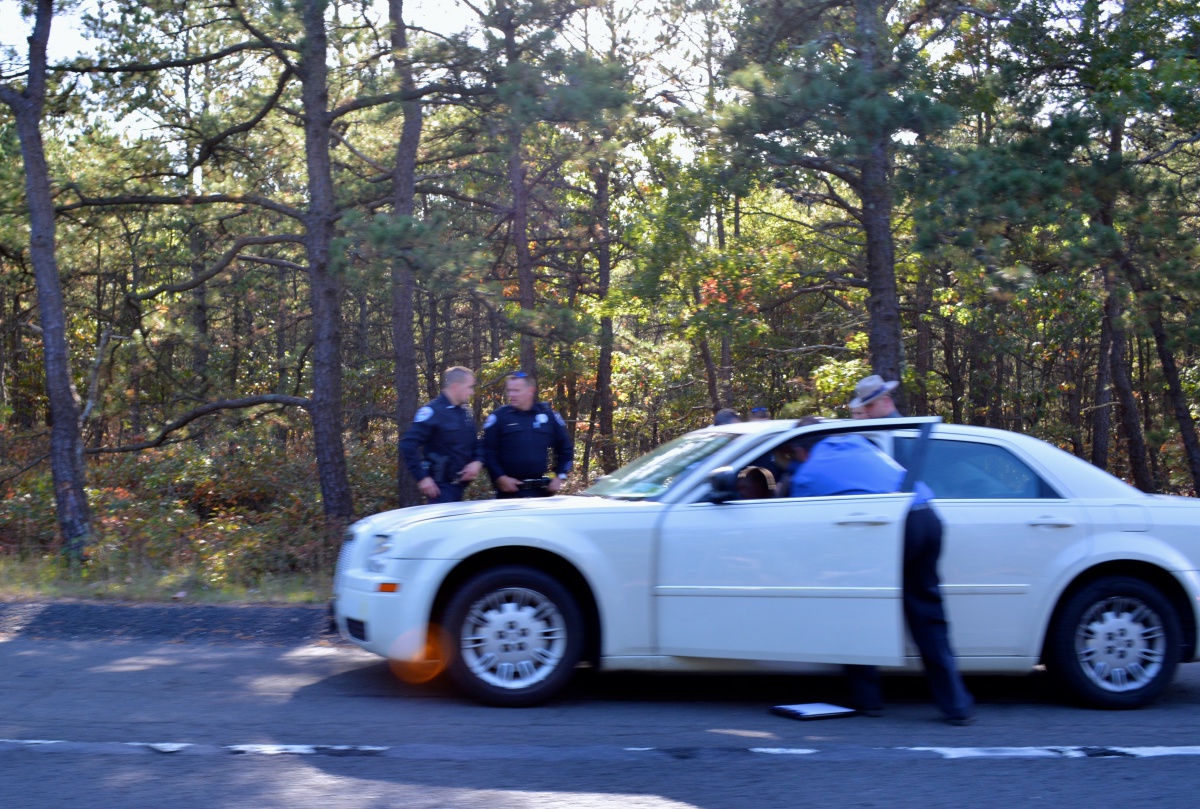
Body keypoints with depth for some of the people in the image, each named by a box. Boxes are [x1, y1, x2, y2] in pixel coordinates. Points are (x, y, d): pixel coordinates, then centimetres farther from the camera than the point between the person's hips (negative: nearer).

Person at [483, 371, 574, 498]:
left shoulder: (548, 414, 7)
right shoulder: (499, 417, 0)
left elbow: (565, 447, 15)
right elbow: (488, 451, -2)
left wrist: (560, 476, 7)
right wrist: (500, 478, -11)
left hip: (541, 490, 3)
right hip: (510, 490, -3)